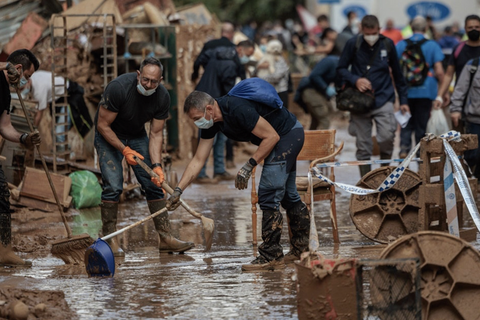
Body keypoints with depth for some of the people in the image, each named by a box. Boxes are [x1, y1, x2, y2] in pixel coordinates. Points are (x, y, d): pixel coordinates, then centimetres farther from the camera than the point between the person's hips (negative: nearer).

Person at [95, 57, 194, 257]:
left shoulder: (162, 97, -18)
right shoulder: (118, 88, -31)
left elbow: (156, 134, -11)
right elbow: (102, 125, -23)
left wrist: (157, 166, -22)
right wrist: (124, 150, -28)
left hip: (137, 136, 4)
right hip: (109, 136, -4)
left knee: (154, 183, -4)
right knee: (113, 186, -18)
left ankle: (165, 238, -2)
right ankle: (109, 239, -8)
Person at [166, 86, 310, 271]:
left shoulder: (238, 110, -32)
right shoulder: (211, 123, -4)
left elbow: (272, 136, -26)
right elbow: (198, 160, 0)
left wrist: (249, 167, -23)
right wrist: (178, 191, -5)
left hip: (287, 134, -10)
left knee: (268, 196, -12)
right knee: (287, 195, 19)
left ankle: (271, 256, -9)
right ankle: (303, 248, 31)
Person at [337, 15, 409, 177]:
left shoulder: (387, 44, 3)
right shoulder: (353, 44, -1)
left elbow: (397, 73, 12)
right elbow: (341, 68, 6)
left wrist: (403, 100, 13)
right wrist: (355, 80, -13)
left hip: (383, 99, 0)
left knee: (386, 136, -19)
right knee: (363, 146, 2)